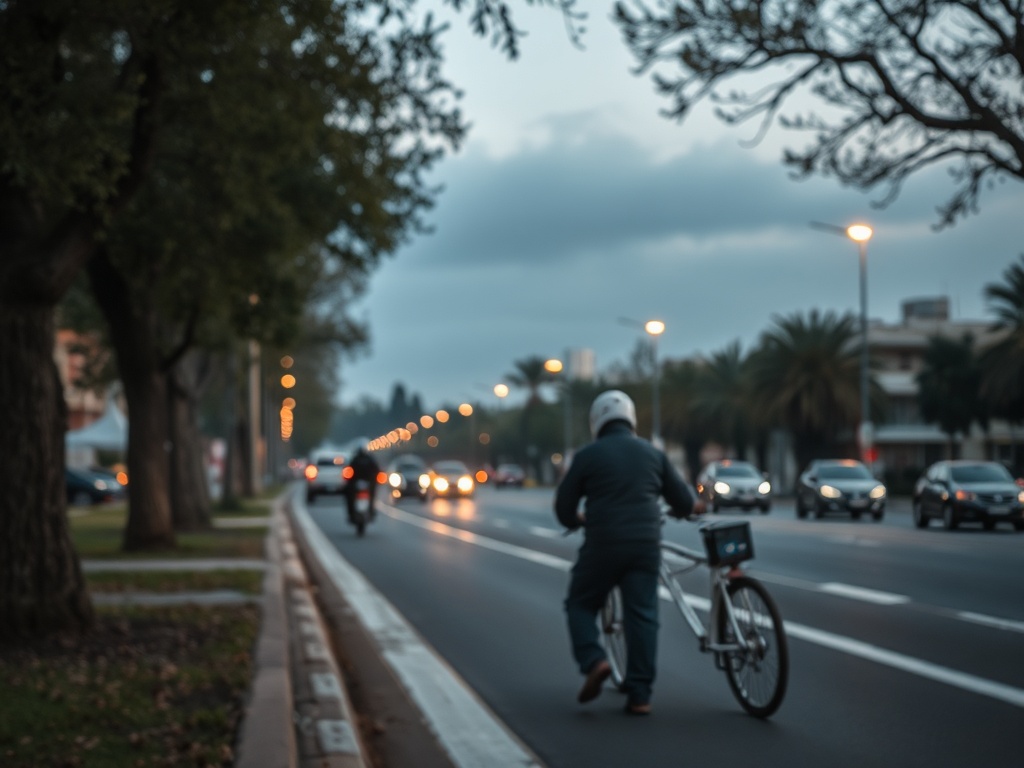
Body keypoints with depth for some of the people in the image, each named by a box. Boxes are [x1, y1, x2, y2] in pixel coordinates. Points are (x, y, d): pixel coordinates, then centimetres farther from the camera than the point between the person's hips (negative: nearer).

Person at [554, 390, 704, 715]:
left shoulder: (588, 455, 0)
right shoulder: (652, 453, 9)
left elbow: (564, 507, 4)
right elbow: (683, 501, 12)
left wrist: (577, 520, 26)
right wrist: (692, 506, 35)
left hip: (603, 545, -3)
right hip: (646, 546, 3)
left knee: (581, 604, 15)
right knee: (643, 616, 5)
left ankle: (594, 661, -8)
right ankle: (639, 694, 3)